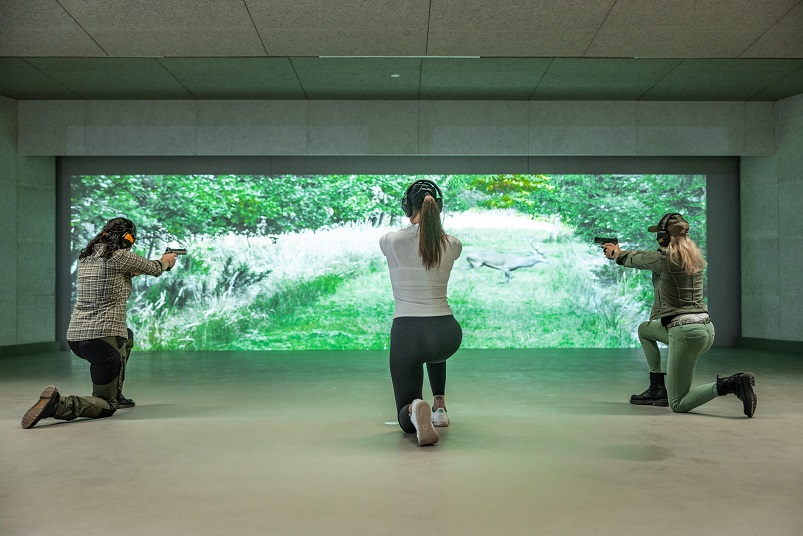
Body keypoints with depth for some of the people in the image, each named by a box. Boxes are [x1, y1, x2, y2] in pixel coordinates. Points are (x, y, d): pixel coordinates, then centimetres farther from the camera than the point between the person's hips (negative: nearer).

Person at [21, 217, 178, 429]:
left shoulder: (85, 257, 12)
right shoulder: (121, 257, -9)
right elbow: (154, 269, 7)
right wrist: (166, 261, 30)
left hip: (75, 337, 8)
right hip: (103, 338, -8)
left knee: (127, 336, 37)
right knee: (107, 407, 5)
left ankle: (115, 394, 35)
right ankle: (58, 404, -22)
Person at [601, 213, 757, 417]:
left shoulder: (664, 259, -11)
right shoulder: (694, 257, 11)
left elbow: (635, 259, 10)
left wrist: (616, 253, 32)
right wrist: (620, 252, 37)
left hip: (686, 333, -9)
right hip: (706, 327, 9)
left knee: (678, 405, -1)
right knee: (644, 330, 31)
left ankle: (733, 384, -18)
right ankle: (657, 388, 25)